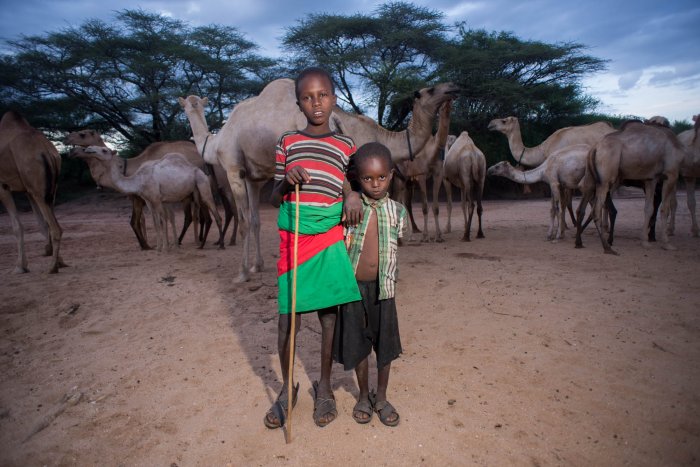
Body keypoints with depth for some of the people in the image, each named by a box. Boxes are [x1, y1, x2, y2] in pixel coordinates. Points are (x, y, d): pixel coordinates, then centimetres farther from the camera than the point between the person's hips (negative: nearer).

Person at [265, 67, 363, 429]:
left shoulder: (346, 147, 9)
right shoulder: (287, 142, 8)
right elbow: (274, 198, 9)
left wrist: (353, 196, -7)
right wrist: (286, 181, -12)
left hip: (330, 239, 0)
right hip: (293, 237, 0)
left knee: (329, 313, 6)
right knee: (287, 315, 3)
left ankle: (324, 386, 26)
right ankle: (288, 388, 25)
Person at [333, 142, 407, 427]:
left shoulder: (397, 211, -2)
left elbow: (394, 245, 6)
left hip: (382, 288, 1)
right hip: (353, 287, -1)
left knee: (385, 344, 11)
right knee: (358, 344, 12)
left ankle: (381, 398, 32)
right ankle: (364, 396, 34)